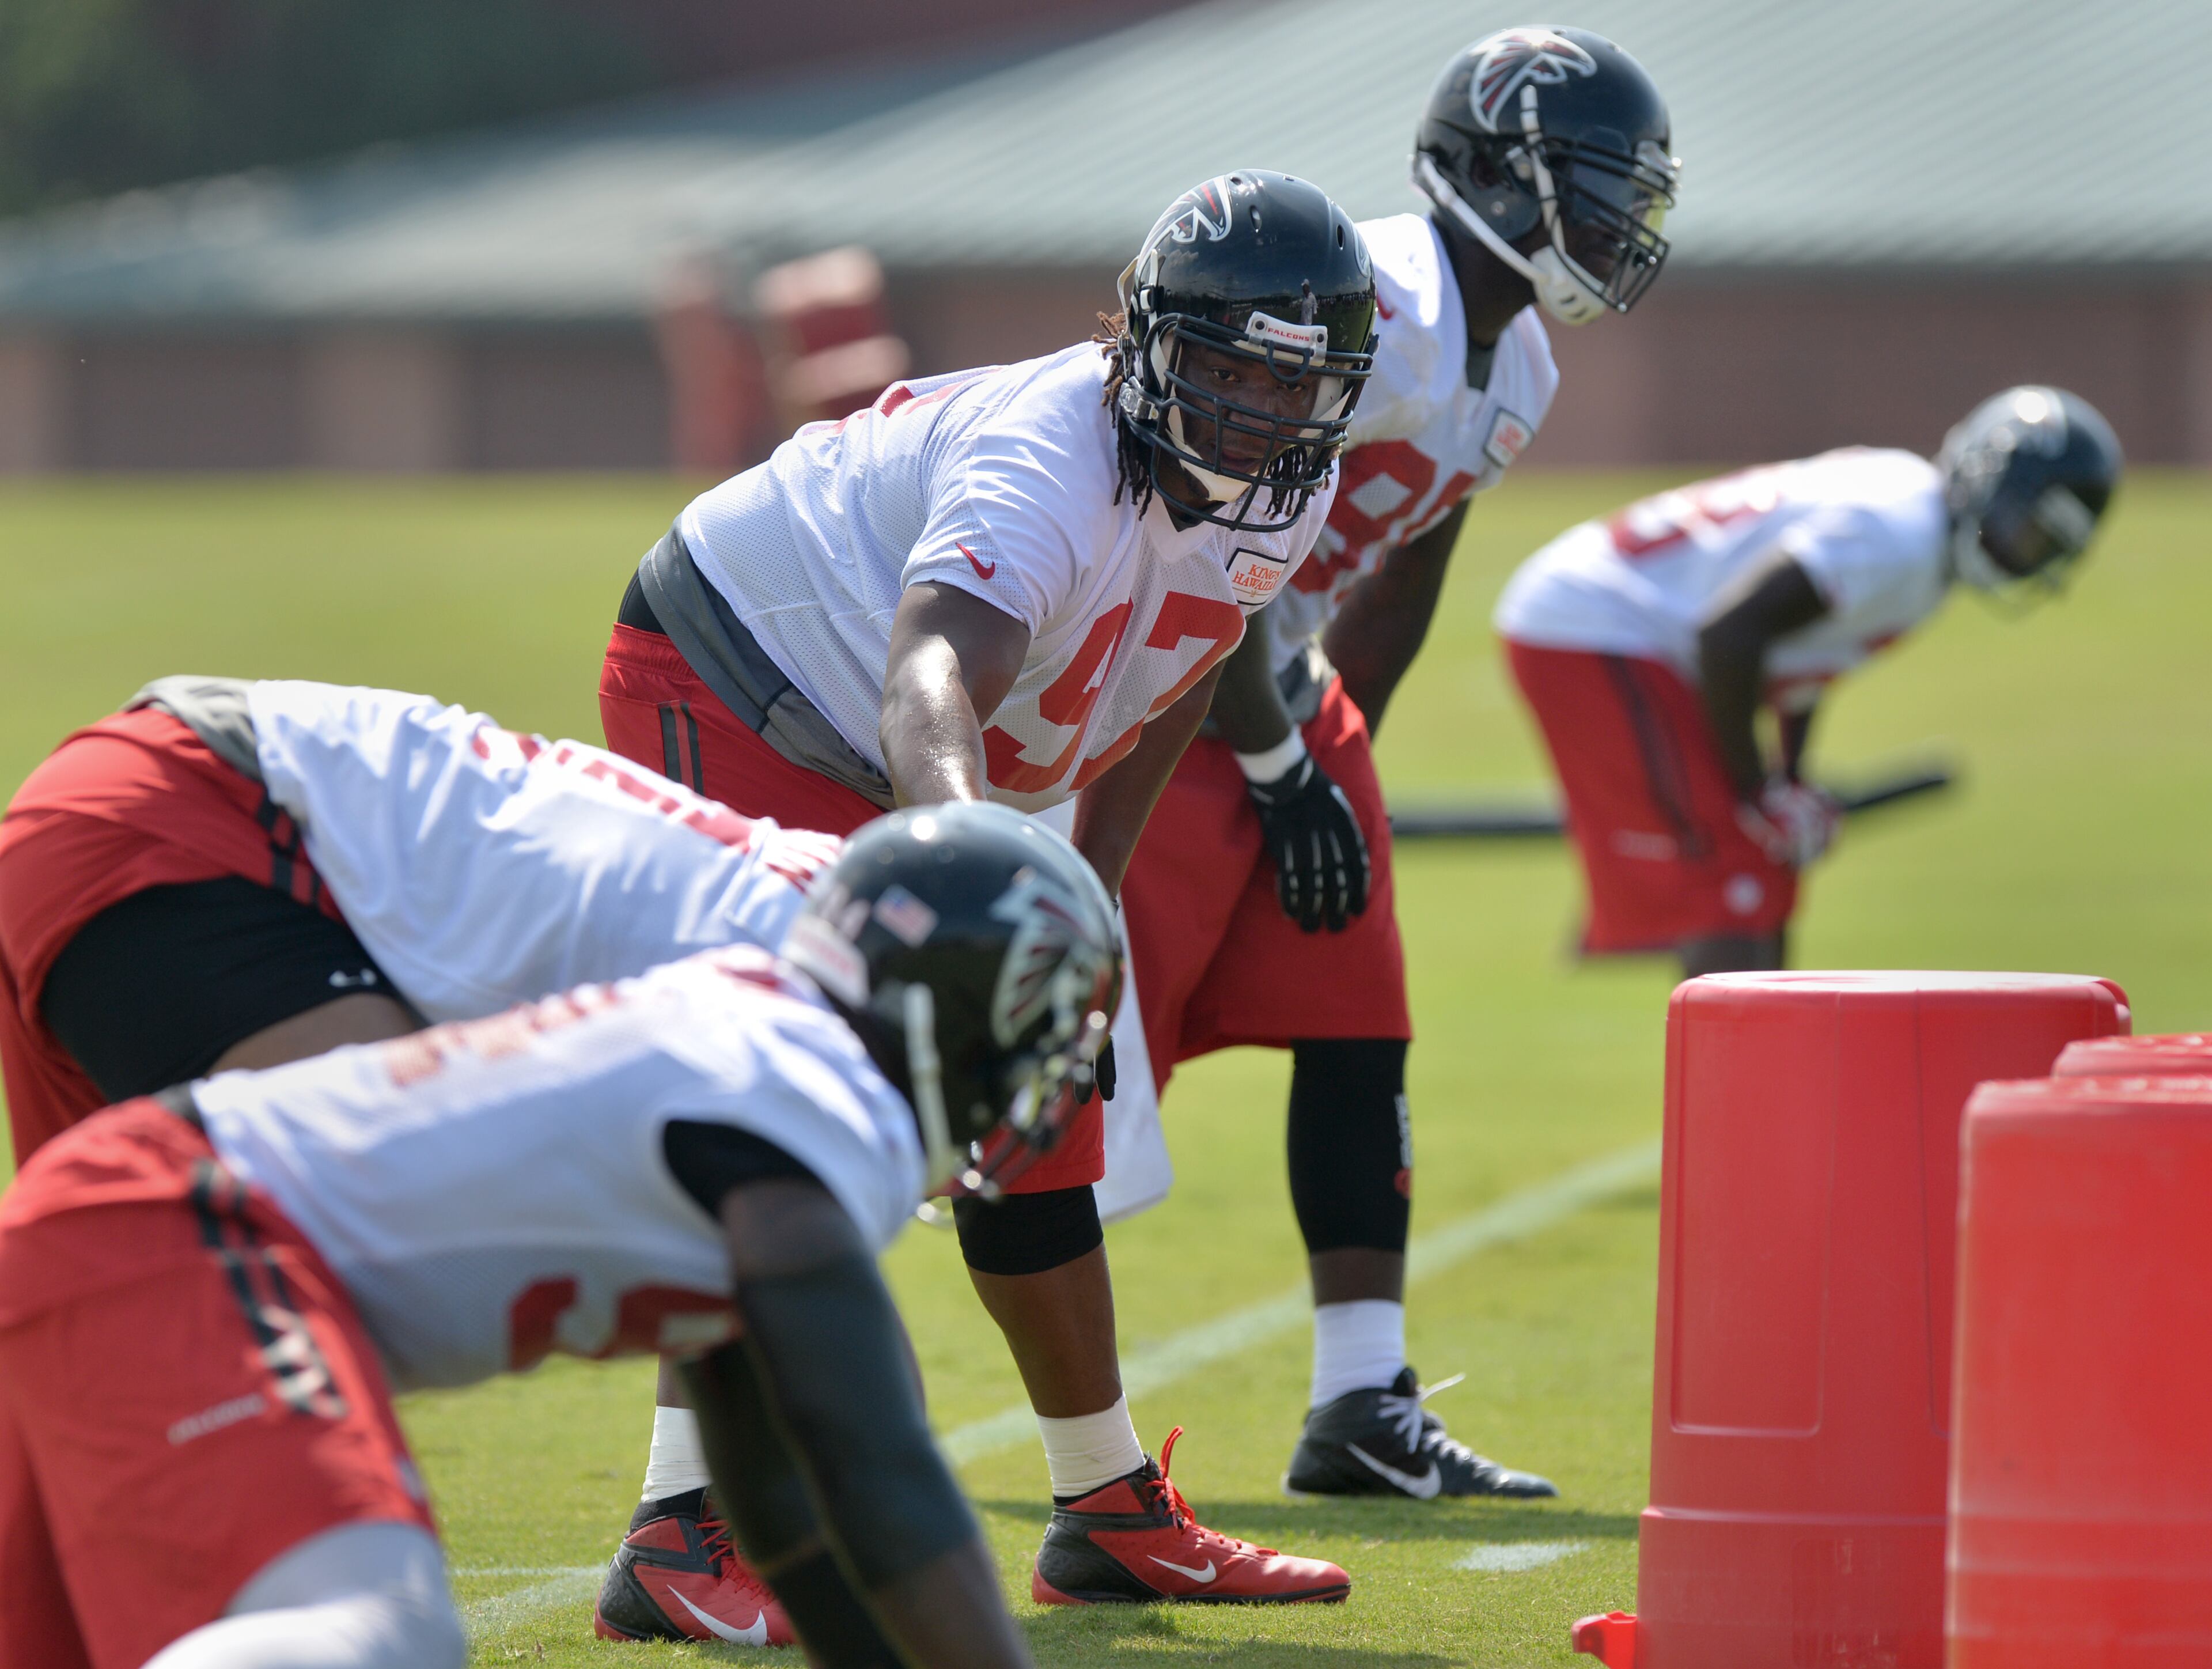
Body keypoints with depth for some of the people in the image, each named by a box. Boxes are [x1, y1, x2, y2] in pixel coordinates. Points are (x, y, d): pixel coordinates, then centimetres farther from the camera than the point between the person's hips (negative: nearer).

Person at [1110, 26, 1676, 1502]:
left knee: (1358, 1034, 4)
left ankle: (1365, 1409, 7)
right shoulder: (1365, 315, -26)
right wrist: (1280, 767, -18)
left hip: (1277, 689, 10)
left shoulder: (1515, 368, 6)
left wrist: (1337, 741, 16)